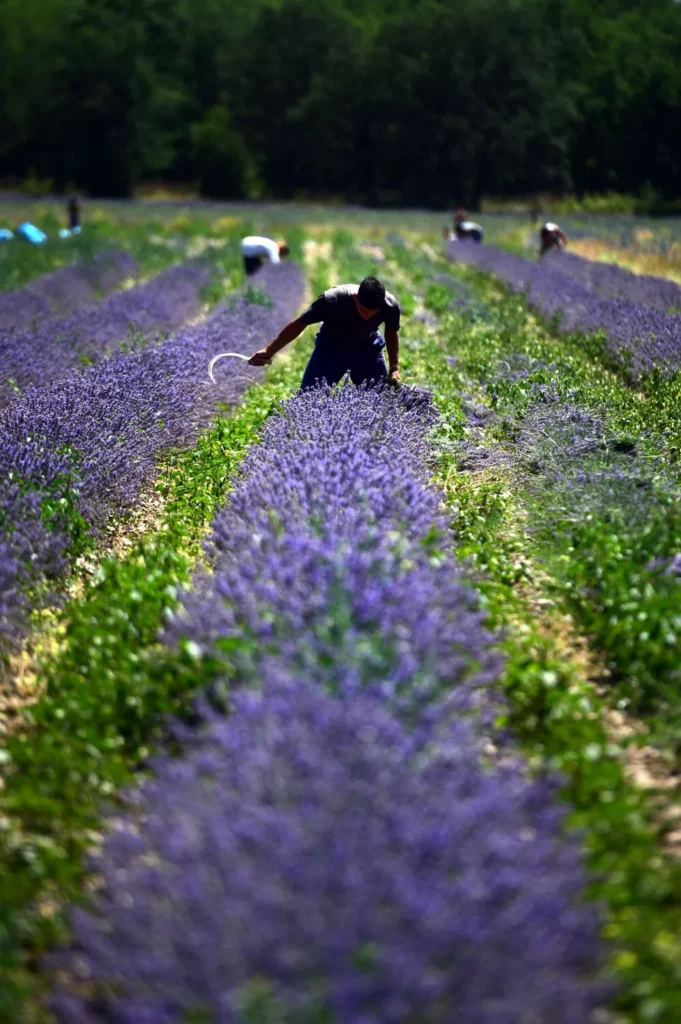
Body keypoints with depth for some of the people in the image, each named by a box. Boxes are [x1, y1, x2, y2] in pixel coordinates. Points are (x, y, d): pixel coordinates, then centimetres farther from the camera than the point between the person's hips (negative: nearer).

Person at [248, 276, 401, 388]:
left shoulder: (390, 306, -30)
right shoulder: (332, 300, -37)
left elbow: (391, 333, -5)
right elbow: (299, 323, -23)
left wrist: (394, 368, -13)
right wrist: (269, 351, -20)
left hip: (367, 348, 2)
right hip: (331, 347, -2)